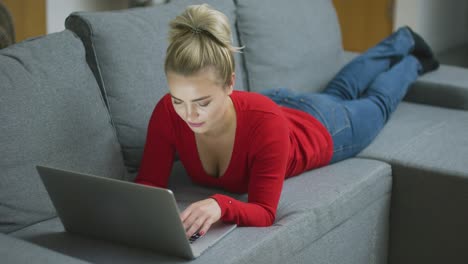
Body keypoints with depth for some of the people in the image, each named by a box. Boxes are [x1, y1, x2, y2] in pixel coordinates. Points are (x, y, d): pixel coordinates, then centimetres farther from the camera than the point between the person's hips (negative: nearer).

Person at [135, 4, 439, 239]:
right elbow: (149, 182, -32)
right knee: (339, 92, 36)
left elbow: (264, 213, -46)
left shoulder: (265, 120, -49)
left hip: (321, 130, -5)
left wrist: (220, 205, -67)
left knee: (375, 103, 30)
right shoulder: (167, 113, -39)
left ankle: (410, 62, 61)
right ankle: (401, 41, 63)